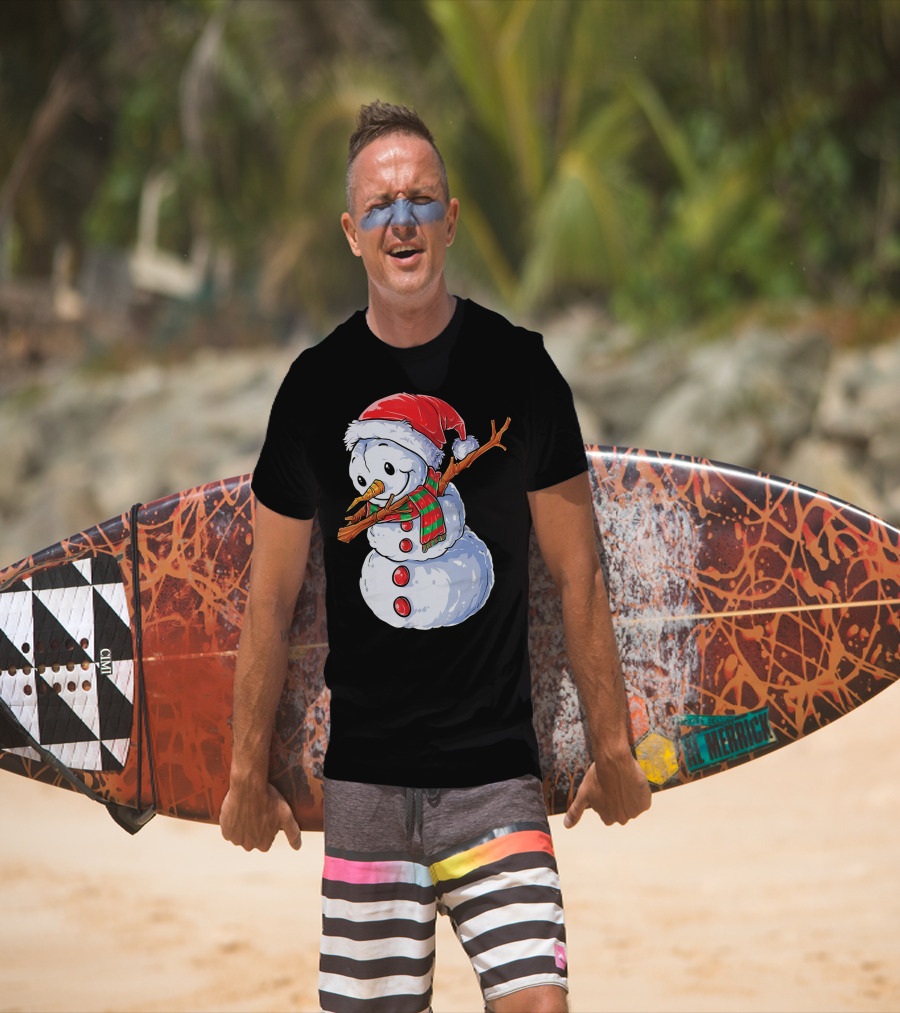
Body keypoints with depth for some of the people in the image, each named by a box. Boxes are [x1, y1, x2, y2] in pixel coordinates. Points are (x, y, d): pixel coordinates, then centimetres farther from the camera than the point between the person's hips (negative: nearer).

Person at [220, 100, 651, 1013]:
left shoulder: (518, 369, 1)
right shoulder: (316, 385, 3)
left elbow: (577, 575, 6)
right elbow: (271, 597, 9)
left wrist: (611, 748, 8)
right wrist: (248, 772, 10)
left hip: (497, 772, -1)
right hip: (364, 777, 1)